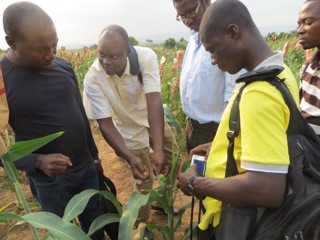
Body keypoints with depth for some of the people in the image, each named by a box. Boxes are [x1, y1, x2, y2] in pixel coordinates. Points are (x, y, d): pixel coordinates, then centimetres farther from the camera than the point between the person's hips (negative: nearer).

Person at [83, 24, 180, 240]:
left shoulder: (146, 57, -30)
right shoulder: (93, 79, -30)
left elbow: (154, 101, -39)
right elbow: (105, 124, -27)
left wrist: (158, 149, -48)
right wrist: (130, 158, -40)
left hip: (156, 121, 3)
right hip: (131, 131, -2)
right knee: (144, 179, 5)